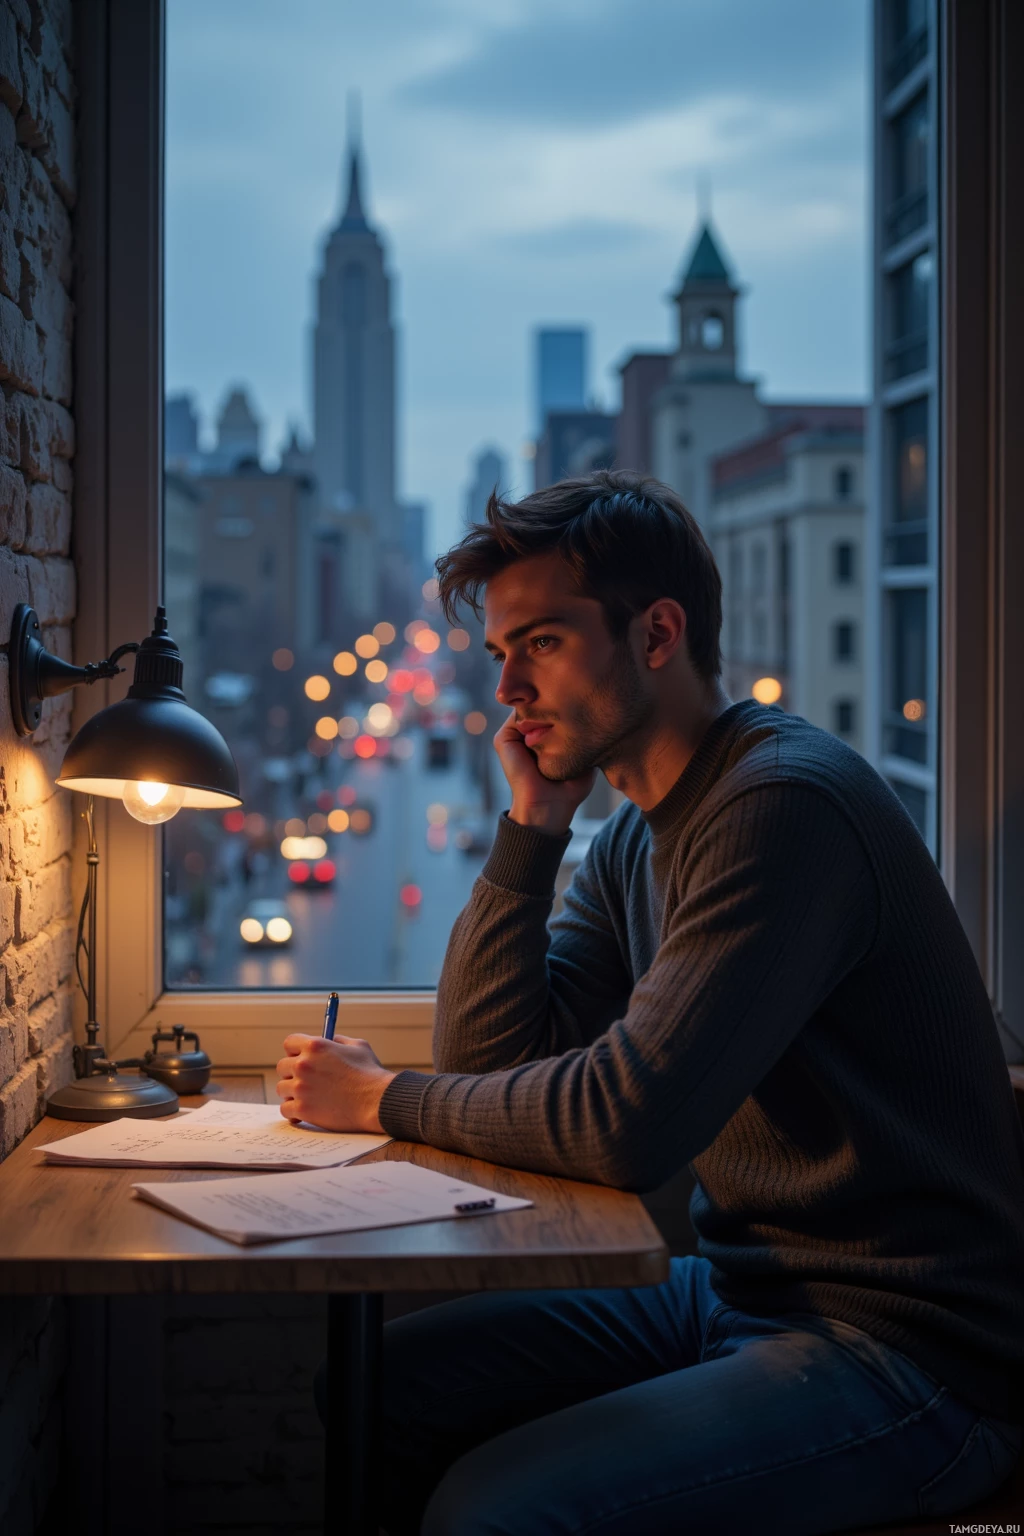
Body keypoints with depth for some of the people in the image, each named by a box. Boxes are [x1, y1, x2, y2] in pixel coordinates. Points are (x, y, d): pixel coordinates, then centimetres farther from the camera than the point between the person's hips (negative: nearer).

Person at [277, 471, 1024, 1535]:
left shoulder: (784, 807, -20)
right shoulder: (637, 837, 11)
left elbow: (625, 1124, -25)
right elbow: (492, 1061, 7)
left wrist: (386, 1101, -11)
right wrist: (529, 826, -1)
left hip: (909, 1345, -9)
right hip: (735, 1290, 9)